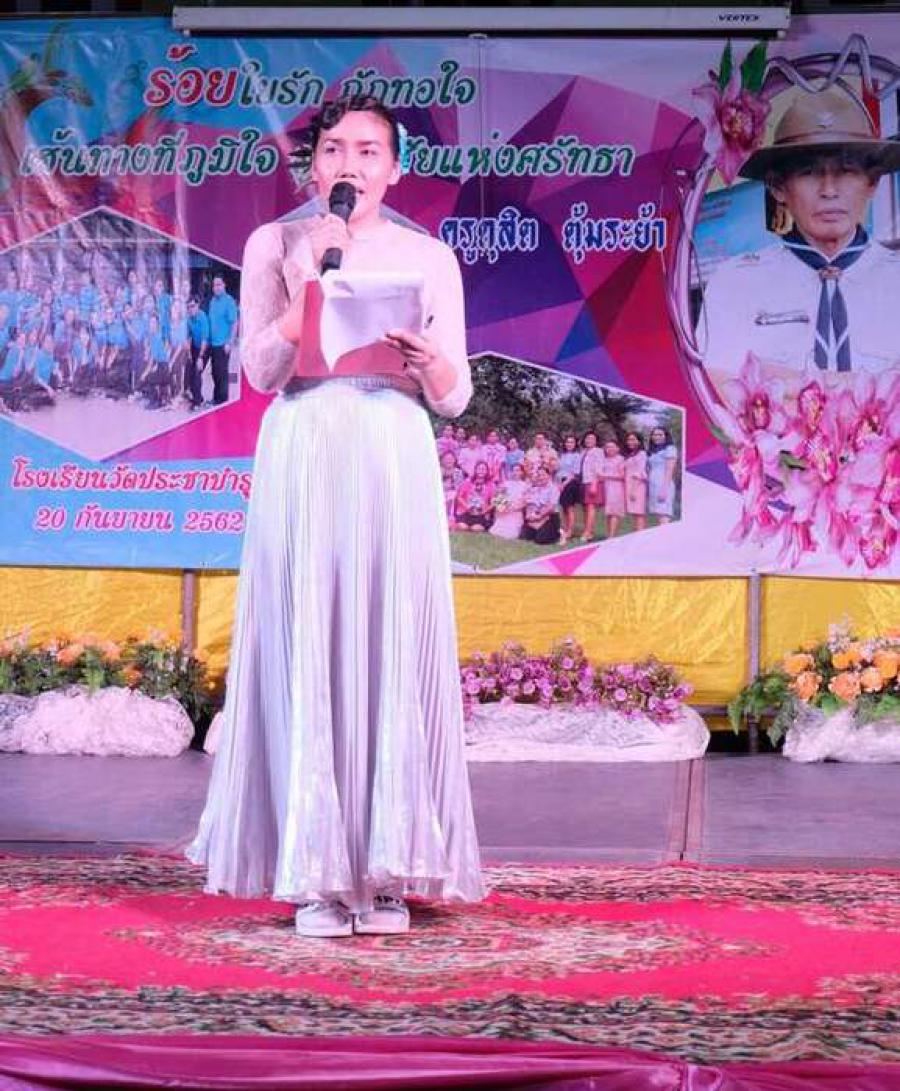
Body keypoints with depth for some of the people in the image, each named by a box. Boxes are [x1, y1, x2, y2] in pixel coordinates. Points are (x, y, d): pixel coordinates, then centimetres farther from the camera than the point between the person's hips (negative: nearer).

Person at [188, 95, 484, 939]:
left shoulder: (429, 257, 12)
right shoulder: (277, 245, 9)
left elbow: (455, 398, 8)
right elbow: (261, 370, -2)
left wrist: (427, 358, -13)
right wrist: (319, 278, -8)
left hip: (394, 465, 1)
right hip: (304, 463, -1)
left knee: (395, 655, -2)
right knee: (307, 654, -3)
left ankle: (387, 869, 5)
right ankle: (314, 874, 2)